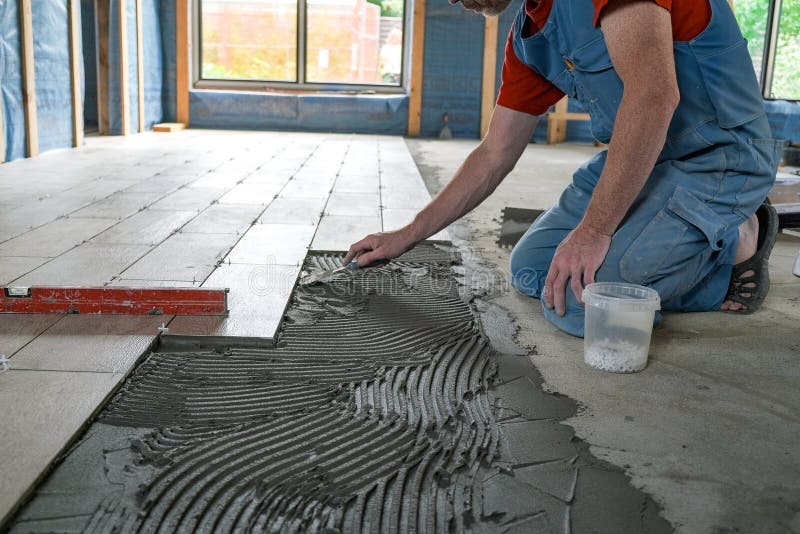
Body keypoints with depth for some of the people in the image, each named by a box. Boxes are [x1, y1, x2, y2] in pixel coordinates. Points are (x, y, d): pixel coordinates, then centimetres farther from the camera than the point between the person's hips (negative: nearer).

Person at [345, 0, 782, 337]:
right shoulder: (528, 37, 7)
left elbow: (654, 95, -31)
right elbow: (494, 156, 12)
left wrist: (593, 231, -27)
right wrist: (406, 237, 13)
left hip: (716, 154, -9)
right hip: (630, 157, 9)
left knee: (578, 303, -19)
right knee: (530, 269, 7)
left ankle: (739, 241, 2)